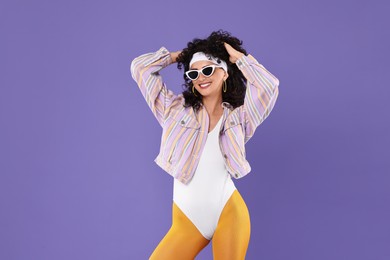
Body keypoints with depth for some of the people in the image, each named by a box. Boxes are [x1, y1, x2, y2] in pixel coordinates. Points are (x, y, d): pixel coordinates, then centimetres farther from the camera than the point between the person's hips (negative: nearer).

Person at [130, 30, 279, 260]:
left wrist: (239, 57, 4)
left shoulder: (238, 116, 7)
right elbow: (140, 68, 7)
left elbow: (269, 85, -8)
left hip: (229, 212, 0)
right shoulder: (176, 109, 9)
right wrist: (178, 56, 15)